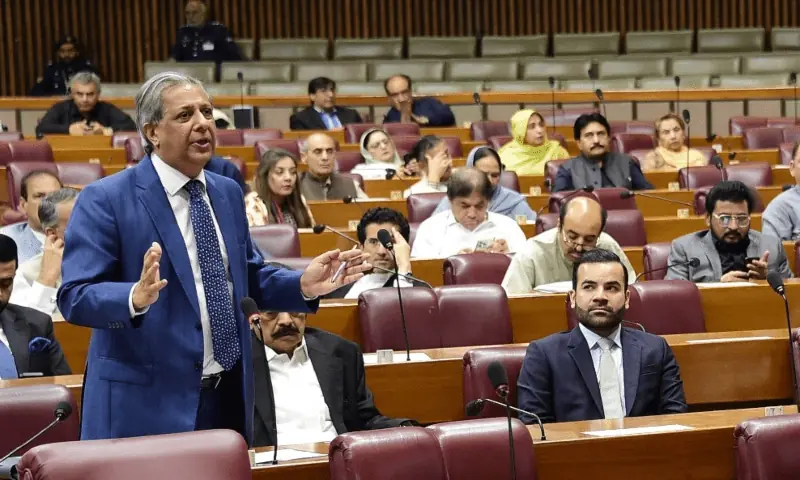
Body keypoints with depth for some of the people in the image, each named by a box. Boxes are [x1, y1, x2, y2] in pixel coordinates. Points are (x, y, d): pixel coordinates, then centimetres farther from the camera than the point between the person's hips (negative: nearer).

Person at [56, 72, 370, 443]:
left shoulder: (228, 193, 11)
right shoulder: (105, 200, -9)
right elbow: (75, 297, -16)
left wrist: (304, 285, 0)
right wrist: (135, 298, -35)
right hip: (146, 403, -6)